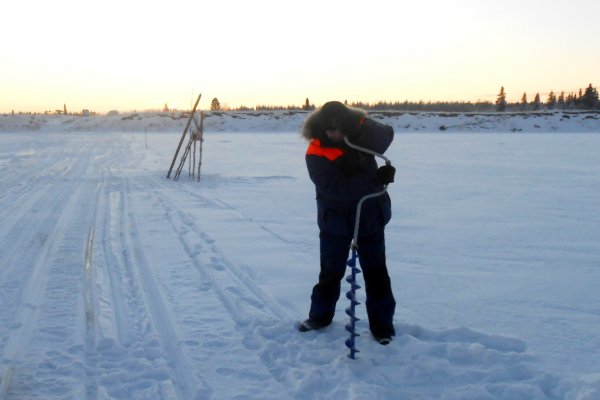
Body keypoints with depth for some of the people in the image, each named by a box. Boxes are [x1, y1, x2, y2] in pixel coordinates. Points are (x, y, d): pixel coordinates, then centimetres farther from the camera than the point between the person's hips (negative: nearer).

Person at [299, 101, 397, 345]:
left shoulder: (361, 133, -5)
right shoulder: (316, 153, -17)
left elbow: (385, 135, -21)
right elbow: (335, 187, -28)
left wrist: (360, 127, -39)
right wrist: (376, 179, -30)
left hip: (370, 217, 2)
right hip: (336, 221, -1)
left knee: (376, 272, 6)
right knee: (331, 271, 12)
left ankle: (382, 326, 17)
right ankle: (320, 315, 33)